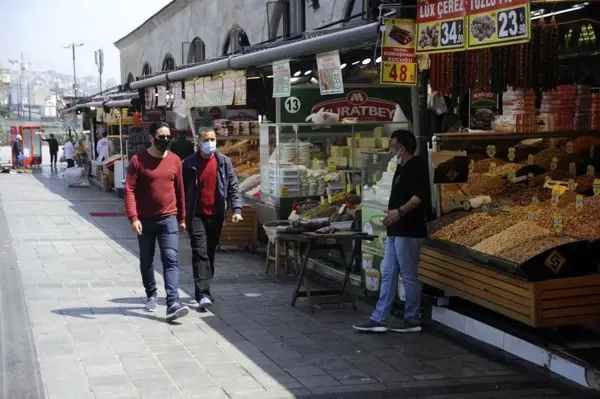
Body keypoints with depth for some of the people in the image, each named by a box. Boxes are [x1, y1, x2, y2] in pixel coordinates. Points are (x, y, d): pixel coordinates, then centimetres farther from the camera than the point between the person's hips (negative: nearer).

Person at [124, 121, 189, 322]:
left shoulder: (175, 161, 3)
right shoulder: (138, 161, -6)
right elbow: (129, 191, -10)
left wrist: (182, 218, 14)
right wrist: (133, 218, -20)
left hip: (169, 219, 1)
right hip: (145, 220, -1)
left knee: (171, 260, -11)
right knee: (146, 261, 13)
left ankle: (173, 304, -18)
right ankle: (151, 295, 34)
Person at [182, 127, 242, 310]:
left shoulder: (224, 162, 5)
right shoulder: (189, 164, -1)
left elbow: (233, 187, 3)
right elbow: (182, 190, 3)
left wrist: (237, 209, -9)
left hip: (216, 215, 3)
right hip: (196, 215, -3)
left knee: (210, 253, 12)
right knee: (200, 253, -12)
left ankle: (205, 290, 24)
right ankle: (203, 294, -18)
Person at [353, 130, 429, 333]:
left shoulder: (416, 167, -13)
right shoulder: (402, 168, 17)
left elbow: (420, 196, -25)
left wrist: (400, 211, -33)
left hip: (408, 231, -10)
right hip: (397, 230, 10)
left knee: (409, 276, -2)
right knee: (388, 274, 9)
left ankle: (413, 321, 7)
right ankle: (379, 320, 11)